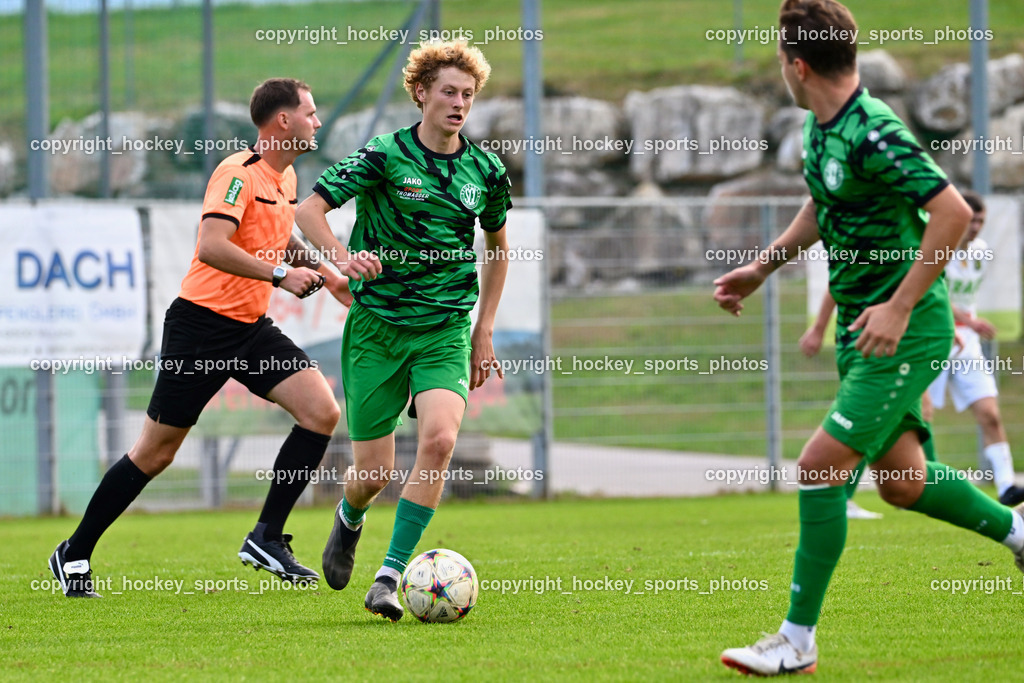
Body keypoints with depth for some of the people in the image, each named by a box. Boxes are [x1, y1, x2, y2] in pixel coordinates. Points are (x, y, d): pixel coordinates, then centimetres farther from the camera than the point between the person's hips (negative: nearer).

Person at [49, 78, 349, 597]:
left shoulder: (285, 177, 11)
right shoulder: (238, 174, -16)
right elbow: (212, 247, -30)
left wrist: (322, 272, 15)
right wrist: (280, 273, -30)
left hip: (252, 327, 8)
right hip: (202, 324, -8)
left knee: (322, 412, -10)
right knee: (156, 453, -1)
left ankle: (267, 539, -4)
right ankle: (74, 555, 13)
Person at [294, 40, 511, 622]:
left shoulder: (485, 171, 5)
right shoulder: (384, 156, -6)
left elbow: (497, 245, 21)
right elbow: (309, 211, -6)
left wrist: (484, 331, 17)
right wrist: (346, 261, -24)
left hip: (446, 330, 2)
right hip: (377, 327, -2)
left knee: (440, 438, -24)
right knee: (374, 472, 0)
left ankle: (390, 577, -18)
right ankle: (350, 520, 40)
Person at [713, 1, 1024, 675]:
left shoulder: (873, 133, -23)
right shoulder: (820, 128, 5)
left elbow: (954, 213, -28)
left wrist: (900, 306, -28)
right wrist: (762, 267, 23)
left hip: (908, 331, -9)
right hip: (861, 327, 9)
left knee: (819, 468, -13)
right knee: (903, 484, 16)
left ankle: (797, 640, -6)